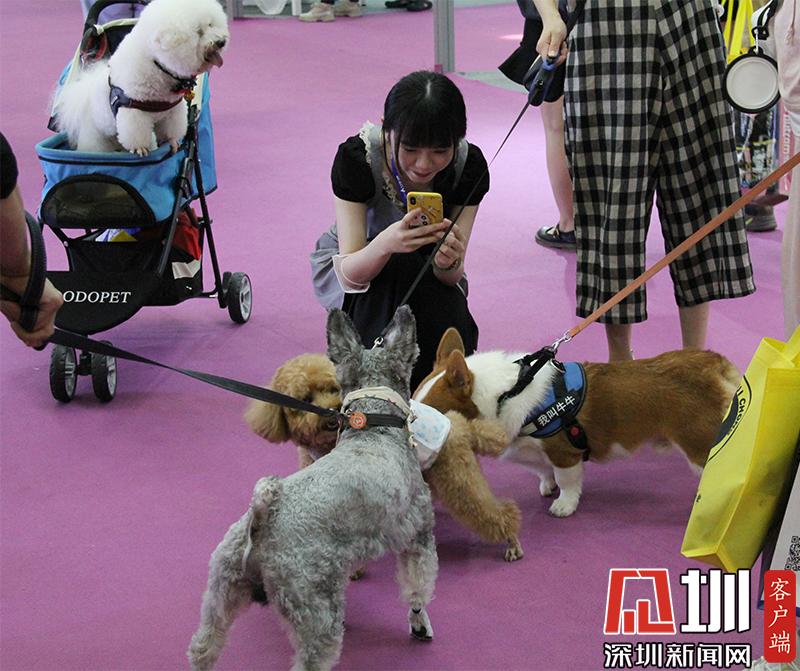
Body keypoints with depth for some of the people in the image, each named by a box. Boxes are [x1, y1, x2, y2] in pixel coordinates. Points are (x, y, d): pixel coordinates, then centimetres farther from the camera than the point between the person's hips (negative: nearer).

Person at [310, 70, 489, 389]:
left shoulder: (469, 163, -25)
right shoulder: (356, 156, -32)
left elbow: (453, 275, -22)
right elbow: (350, 274, -33)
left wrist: (449, 262, -47)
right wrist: (385, 244, -55)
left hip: (424, 269, 2)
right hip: (351, 262, -2)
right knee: (396, 268, -34)